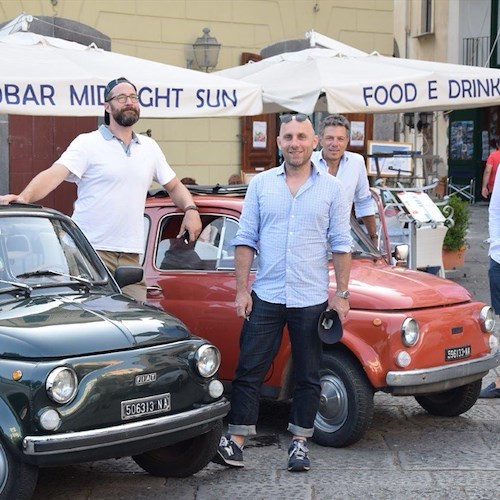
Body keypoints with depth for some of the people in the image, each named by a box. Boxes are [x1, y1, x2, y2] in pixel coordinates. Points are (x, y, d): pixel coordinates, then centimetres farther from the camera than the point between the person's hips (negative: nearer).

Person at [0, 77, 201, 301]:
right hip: (92, 251, -5)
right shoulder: (87, 143, 0)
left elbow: (174, 186, 28)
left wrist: (190, 209, 6)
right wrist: (23, 198, -33)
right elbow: (54, 174, -14)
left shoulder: (149, 147, 18)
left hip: (131, 255, 5)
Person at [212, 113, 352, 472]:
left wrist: (341, 294, -3)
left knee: (308, 376, 8)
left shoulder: (331, 188, 2)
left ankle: (300, 442, 19)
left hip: (312, 299, 0)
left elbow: (341, 245, 2)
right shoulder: (261, 184, 4)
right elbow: (246, 240, 4)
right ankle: (235, 443, 3)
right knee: (250, 371, 0)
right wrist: (242, 290, -2)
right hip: (265, 296, 0)